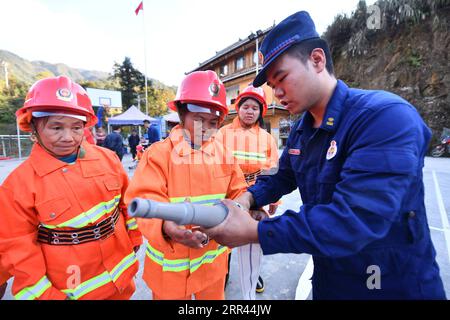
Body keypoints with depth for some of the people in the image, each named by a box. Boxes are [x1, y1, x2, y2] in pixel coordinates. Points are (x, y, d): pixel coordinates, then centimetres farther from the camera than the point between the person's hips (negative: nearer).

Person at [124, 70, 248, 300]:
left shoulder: (223, 154, -1)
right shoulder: (159, 153, -14)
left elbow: (237, 193, 3)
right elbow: (144, 200, -22)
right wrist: (165, 226, -41)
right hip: (171, 264, -3)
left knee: (213, 297, 26)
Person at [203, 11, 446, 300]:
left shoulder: (386, 116, -26)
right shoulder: (301, 130, 0)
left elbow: (354, 221, -35)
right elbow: (284, 177, 10)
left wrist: (254, 232, -33)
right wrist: (249, 197, -9)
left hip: (394, 285, -6)